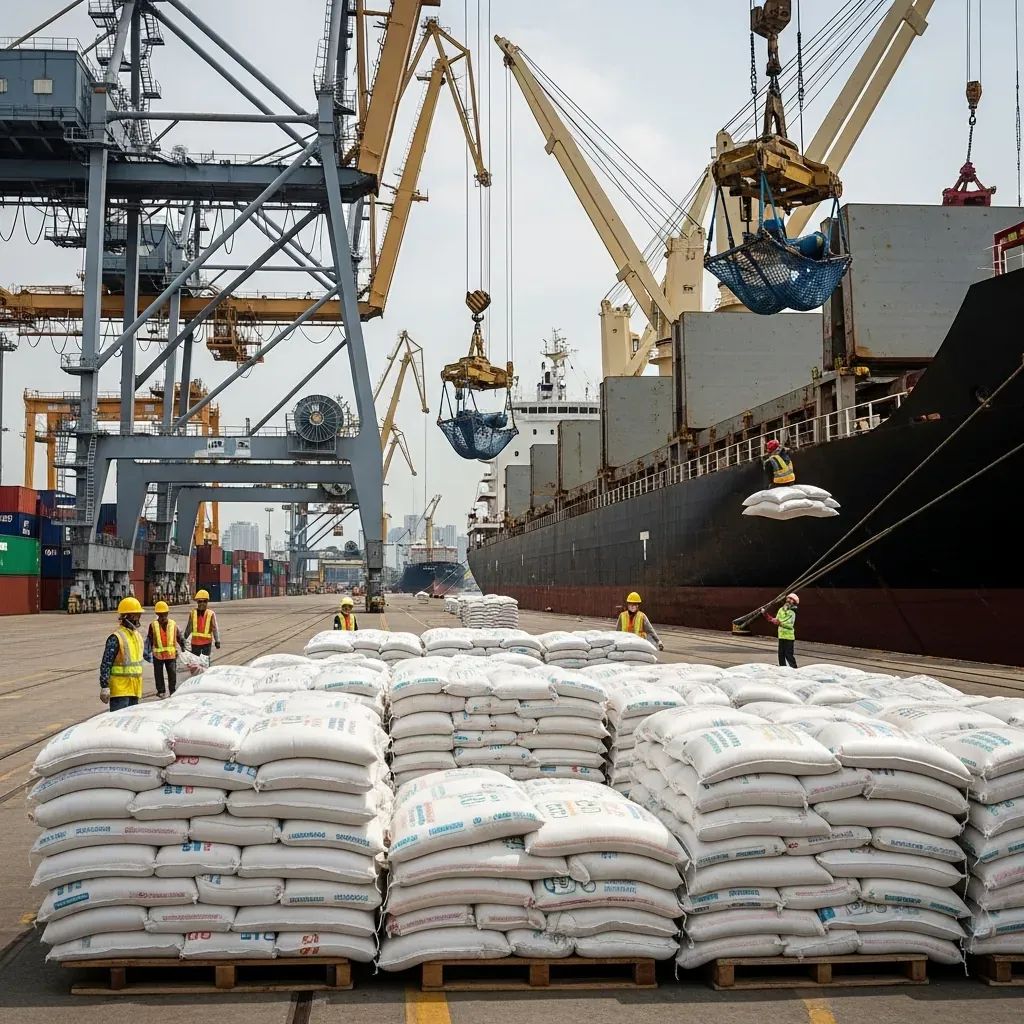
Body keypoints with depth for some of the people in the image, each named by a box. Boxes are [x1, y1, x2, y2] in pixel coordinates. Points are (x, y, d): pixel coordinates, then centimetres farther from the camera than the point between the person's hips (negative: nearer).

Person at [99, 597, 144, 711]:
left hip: (134, 688, 8)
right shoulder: (116, 638, -14)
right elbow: (106, 664, -16)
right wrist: (104, 687, -21)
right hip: (120, 689, -8)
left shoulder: (137, 635, 13)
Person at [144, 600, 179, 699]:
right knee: (158, 674, 9)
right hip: (158, 654, 0)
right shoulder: (153, 625, -2)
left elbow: (179, 637, 11)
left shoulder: (173, 624, 2)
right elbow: (149, 639, 2)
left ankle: (172, 691, 14)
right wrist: (147, 652, 0)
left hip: (171, 654, 0)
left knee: (172, 673, 1)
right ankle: (161, 691, 23)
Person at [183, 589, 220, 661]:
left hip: (206, 642, -3)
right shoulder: (193, 613, 0)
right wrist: (184, 638, 17)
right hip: (195, 642, 3)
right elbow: (189, 627, 11)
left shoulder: (211, 614, -8)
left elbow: (215, 628, -8)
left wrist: (217, 641, -13)